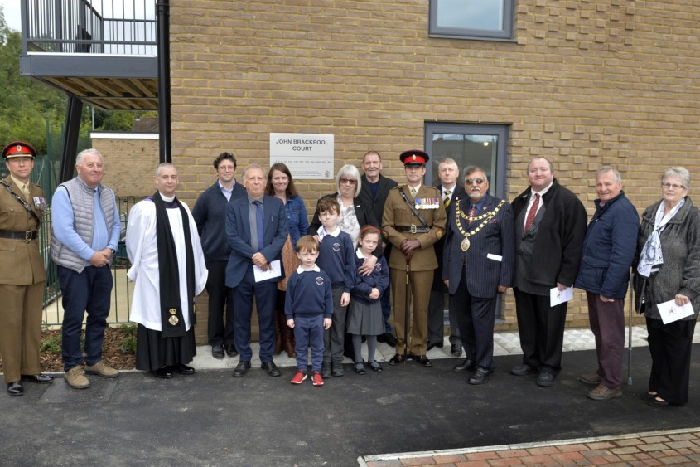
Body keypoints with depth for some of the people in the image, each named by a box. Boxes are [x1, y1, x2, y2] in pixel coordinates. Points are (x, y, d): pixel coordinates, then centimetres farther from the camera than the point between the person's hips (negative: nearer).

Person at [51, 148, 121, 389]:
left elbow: (116, 225, 12)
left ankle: (94, 360, 26)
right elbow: (64, 231, -17)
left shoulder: (108, 193, 10)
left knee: (99, 315, 12)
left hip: (102, 266, 6)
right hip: (75, 266, -6)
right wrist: (91, 255, -17)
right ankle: (72, 367, 12)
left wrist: (110, 249, -6)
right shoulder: (65, 192, -10)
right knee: (74, 318, 0)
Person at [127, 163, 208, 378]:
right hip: (156, 275, -6)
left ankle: (177, 359, 24)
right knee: (157, 316, 4)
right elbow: (134, 244, -3)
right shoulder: (144, 208, -12)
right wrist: (139, 268, 8)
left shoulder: (183, 208, 7)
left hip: (182, 276, 6)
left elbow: (193, 242, 8)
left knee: (181, 316, 12)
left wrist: (197, 273, 7)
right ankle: (157, 363, 16)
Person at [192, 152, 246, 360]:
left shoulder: (245, 194, 0)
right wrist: (208, 239, 9)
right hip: (214, 256, 0)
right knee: (216, 300, 7)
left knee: (235, 300, 5)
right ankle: (216, 341, 19)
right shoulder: (208, 195, 2)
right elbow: (195, 222, 10)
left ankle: (231, 340, 19)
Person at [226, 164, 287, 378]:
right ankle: (244, 358, 22)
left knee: (267, 317, 7)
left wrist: (266, 255, -16)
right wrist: (254, 255, -16)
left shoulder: (277, 204, 4)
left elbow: (282, 235, -2)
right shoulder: (234, 206, 3)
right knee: (242, 317, 9)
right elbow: (232, 237, -6)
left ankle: (267, 358, 20)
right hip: (241, 269, 0)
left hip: (268, 269, 0)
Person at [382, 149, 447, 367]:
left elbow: (440, 226, 0)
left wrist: (418, 242, -12)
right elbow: (386, 226, 3)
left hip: (424, 257, 0)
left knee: (421, 306, 4)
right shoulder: (394, 194, 8)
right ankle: (401, 348, 17)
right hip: (398, 257, 1)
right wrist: (403, 242, -13)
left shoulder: (434, 194, 7)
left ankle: (419, 349, 15)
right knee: (399, 305, 6)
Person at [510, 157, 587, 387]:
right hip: (522, 273, 6)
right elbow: (511, 235, 16)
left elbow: (574, 242, -12)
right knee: (526, 322, 15)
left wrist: (566, 277, -15)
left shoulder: (567, 200, -9)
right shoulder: (520, 201, 12)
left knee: (550, 324, 7)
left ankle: (549, 366, 23)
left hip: (550, 276, -6)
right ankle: (530, 360, 31)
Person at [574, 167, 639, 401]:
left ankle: (612, 384, 11)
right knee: (599, 331, 19)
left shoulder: (623, 211, -17)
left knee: (610, 336, 1)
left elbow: (623, 255, -23)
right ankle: (603, 373, 33)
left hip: (608, 284, -10)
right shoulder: (603, 208, 14)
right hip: (594, 281, 10)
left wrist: (609, 288, -23)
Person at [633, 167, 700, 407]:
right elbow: (640, 249, 16)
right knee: (656, 342, 15)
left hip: (676, 293, -6)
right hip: (652, 291, 6)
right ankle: (657, 385, 29)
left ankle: (672, 393, 18)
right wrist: (638, 280, 12)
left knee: (676, 345, 6)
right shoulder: (650, 213, 11)